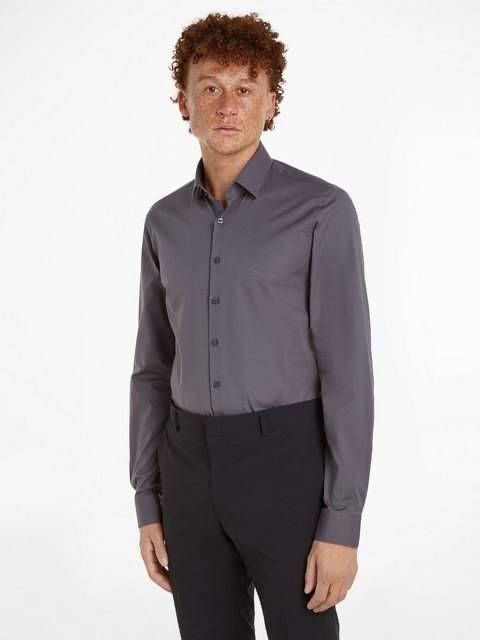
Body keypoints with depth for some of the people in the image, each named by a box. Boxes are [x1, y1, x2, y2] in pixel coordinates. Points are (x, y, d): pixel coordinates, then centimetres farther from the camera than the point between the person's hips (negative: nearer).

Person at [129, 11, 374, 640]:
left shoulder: (322, 210, -8)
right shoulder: (167, 222, 9)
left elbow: (348, 371, -11)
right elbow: (154, 369, 12)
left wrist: (342, 524, -13)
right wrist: (148, 505, 9)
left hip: (287, 467, -5)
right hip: (195, 469, 5)